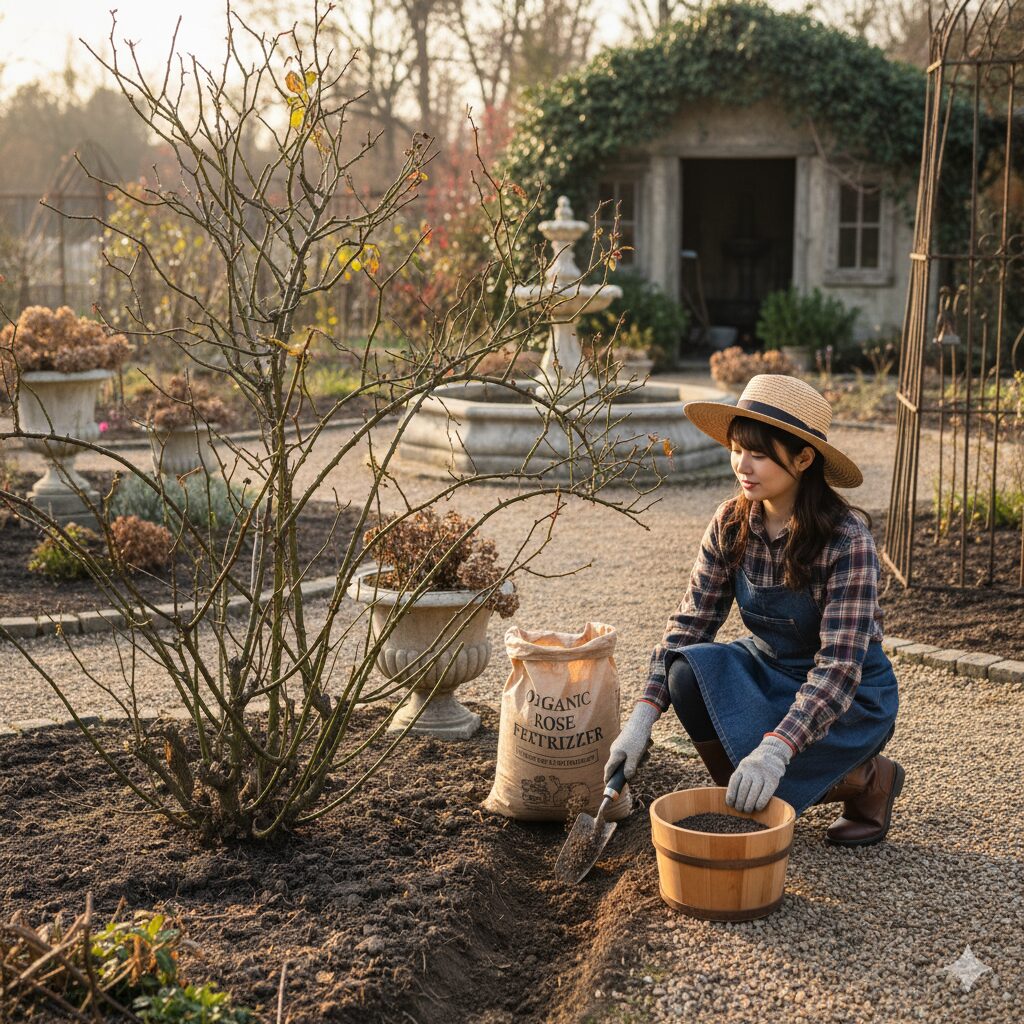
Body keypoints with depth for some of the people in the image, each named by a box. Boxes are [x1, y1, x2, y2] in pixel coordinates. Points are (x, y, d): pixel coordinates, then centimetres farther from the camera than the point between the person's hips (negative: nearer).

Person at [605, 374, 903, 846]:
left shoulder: (846, 539, -26)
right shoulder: (731, 525, -9)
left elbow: (838, 667, -31)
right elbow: (689, 625, -8)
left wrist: (773, 751, -43)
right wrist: (642, 718, -21)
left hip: (852, 696, -5)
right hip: (767, 670, 5)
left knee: (756, 797, -25)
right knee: (690, 670, -26)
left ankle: (869, 780, 4)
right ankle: (738, 791, -3)